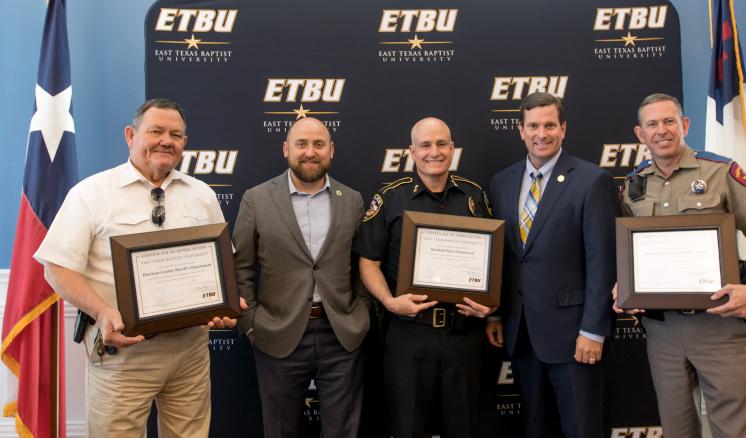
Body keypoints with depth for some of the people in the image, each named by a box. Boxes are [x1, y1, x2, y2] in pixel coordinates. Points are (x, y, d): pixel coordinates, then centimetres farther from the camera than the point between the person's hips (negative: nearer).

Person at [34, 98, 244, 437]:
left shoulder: (203, 195, 9)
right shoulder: (91, 193, -4)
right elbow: (59, 267, -6)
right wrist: (103, 313, -22)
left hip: (191, 344, 4)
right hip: (122, 347, -3)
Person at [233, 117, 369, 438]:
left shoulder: (352, 200, 4)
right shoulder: (256, 199, -2)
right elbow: (240, 268, 0)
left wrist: (361, 313, 0)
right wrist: (250, 324, -4)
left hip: (343, 335, 1)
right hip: (279, 336, -1)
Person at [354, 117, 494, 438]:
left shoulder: (474, 195, 6)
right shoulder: (390, 198, -3)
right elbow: (368, 261, -2)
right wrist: (390, 301, -17)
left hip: (464, 331, 3)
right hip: (409, 333, -2)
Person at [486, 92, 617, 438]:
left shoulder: (592, 181, -9)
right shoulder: (501, 182, 7)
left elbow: (602, 262, -11)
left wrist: (593, 330, -13)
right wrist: (494, 314, 8)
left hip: (570, 328, -5)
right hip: (519, 330, 5)